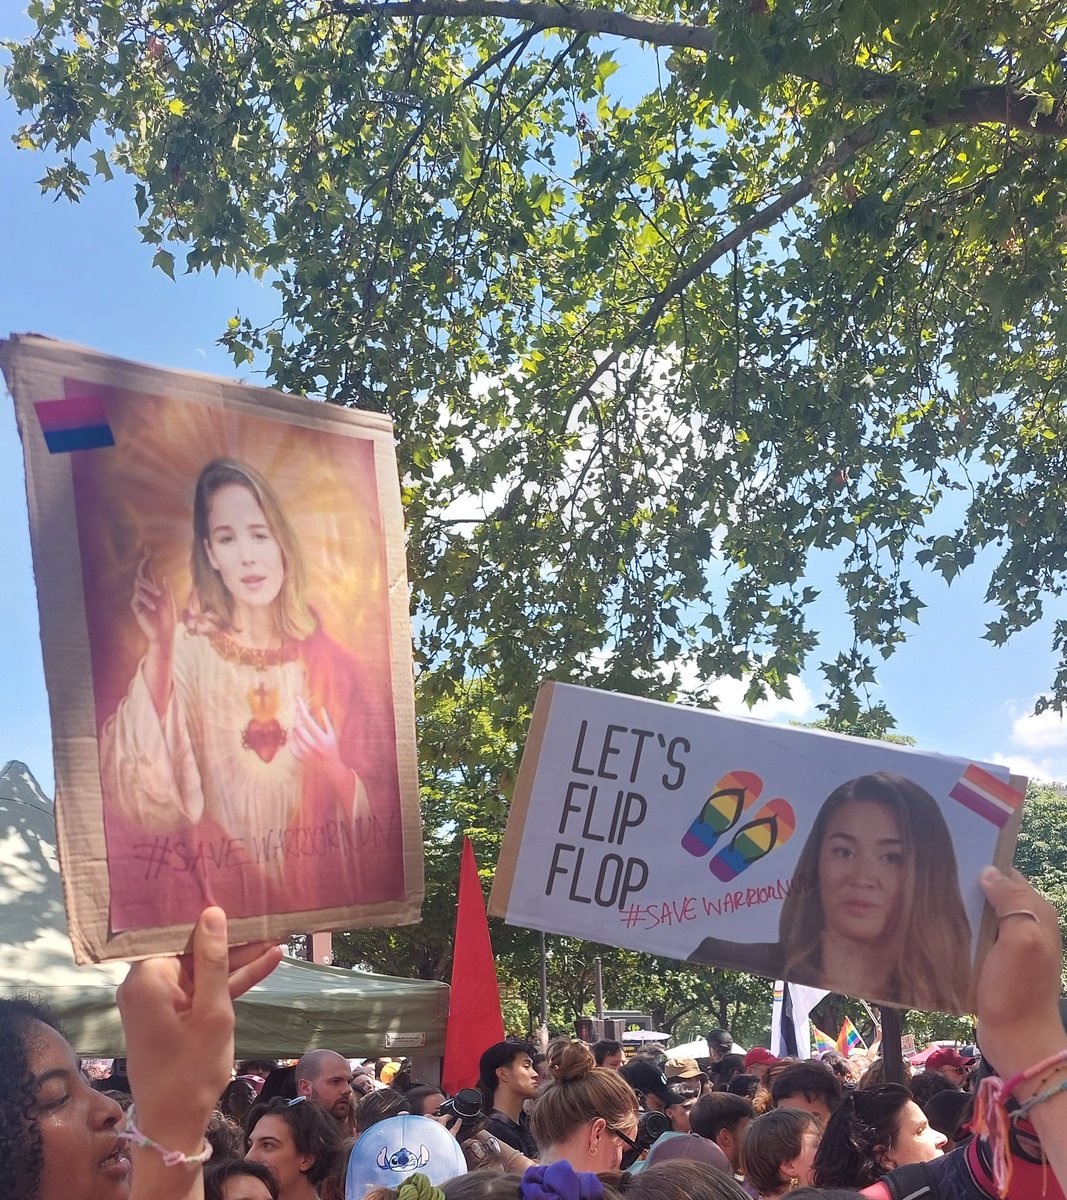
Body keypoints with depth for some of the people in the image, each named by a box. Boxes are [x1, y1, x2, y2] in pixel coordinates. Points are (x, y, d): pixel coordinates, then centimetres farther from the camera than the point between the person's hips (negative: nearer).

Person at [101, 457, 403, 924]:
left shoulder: (328, 661, -1)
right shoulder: (188, 648, -3)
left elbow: (380, 806, 4)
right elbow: (140, 786, -16)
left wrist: (334, 769, -16)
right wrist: (158, 649, -24)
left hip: (316, 882, 1)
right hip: (214, 884, -1)